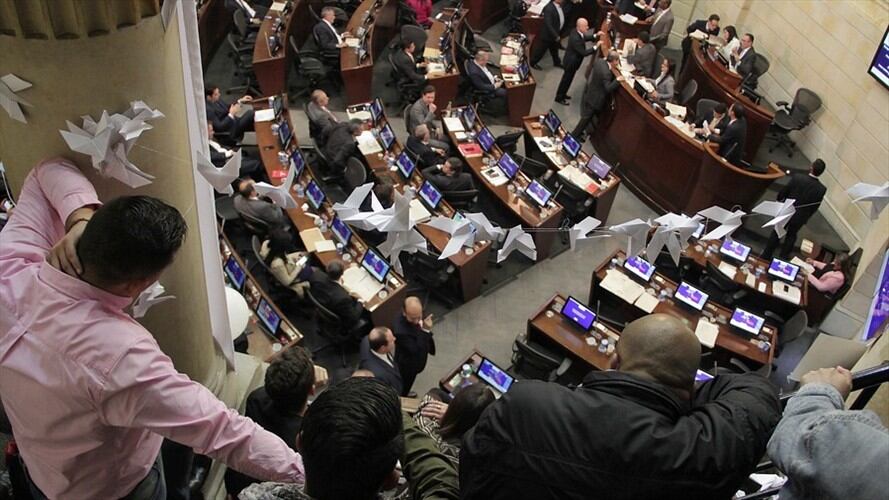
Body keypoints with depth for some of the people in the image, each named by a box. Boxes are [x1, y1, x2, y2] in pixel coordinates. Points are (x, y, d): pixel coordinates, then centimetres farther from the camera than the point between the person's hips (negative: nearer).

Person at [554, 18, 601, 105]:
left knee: (568, 78, 26)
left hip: (572, 60, 9)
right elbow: (584, 53, -30)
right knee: (566, 79, 10)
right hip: (571, 62, -9)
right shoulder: (576, 39, -38)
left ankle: (562, 94, 45)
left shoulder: (576, 32, -10)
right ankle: (559, 98, 28)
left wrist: (595, 36, 1)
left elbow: (584, 38, 11)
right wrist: (595, 47, -28)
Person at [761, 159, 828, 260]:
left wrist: (779, 201, 11)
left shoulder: (797, 178, -24)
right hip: (800, 218, 1)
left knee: (776, 234, 19)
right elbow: (814, 207, -7)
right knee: (791, 237, 24)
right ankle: (783, 258, 35)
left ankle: (766, 256, 30)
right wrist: (805, 218, 11)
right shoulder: (822, 189, -19)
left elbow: (782, 192, -12)